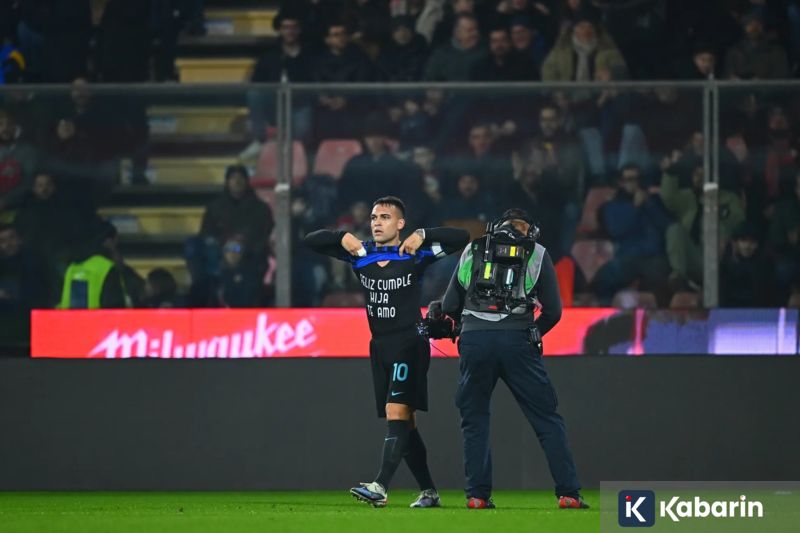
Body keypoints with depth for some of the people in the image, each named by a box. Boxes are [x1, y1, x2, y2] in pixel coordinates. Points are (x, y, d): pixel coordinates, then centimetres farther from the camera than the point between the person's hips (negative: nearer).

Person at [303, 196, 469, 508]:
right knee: (403, 423, 9)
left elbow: (461, 238, -10)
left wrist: (423, 236, -18)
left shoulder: (414, 255, -5)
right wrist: (342, 237, -6)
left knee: (396, 412, -18)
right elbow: (311, 241, 10)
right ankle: (429, 492, 18)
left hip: (409, 343, -6)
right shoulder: (360, 254, 7)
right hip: (379, 345, 6)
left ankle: (380, 487, -28)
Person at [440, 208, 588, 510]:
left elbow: (449, 307, 17)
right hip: (516, 342, -1)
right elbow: (553, 311, 11)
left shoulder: (472, 251, 20)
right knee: (547, 420, 5)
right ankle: (568, 494, 0)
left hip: (474, 340, 1)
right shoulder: (537, 254, 15)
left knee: (474, 420, 15)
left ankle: (477, 495, 6)